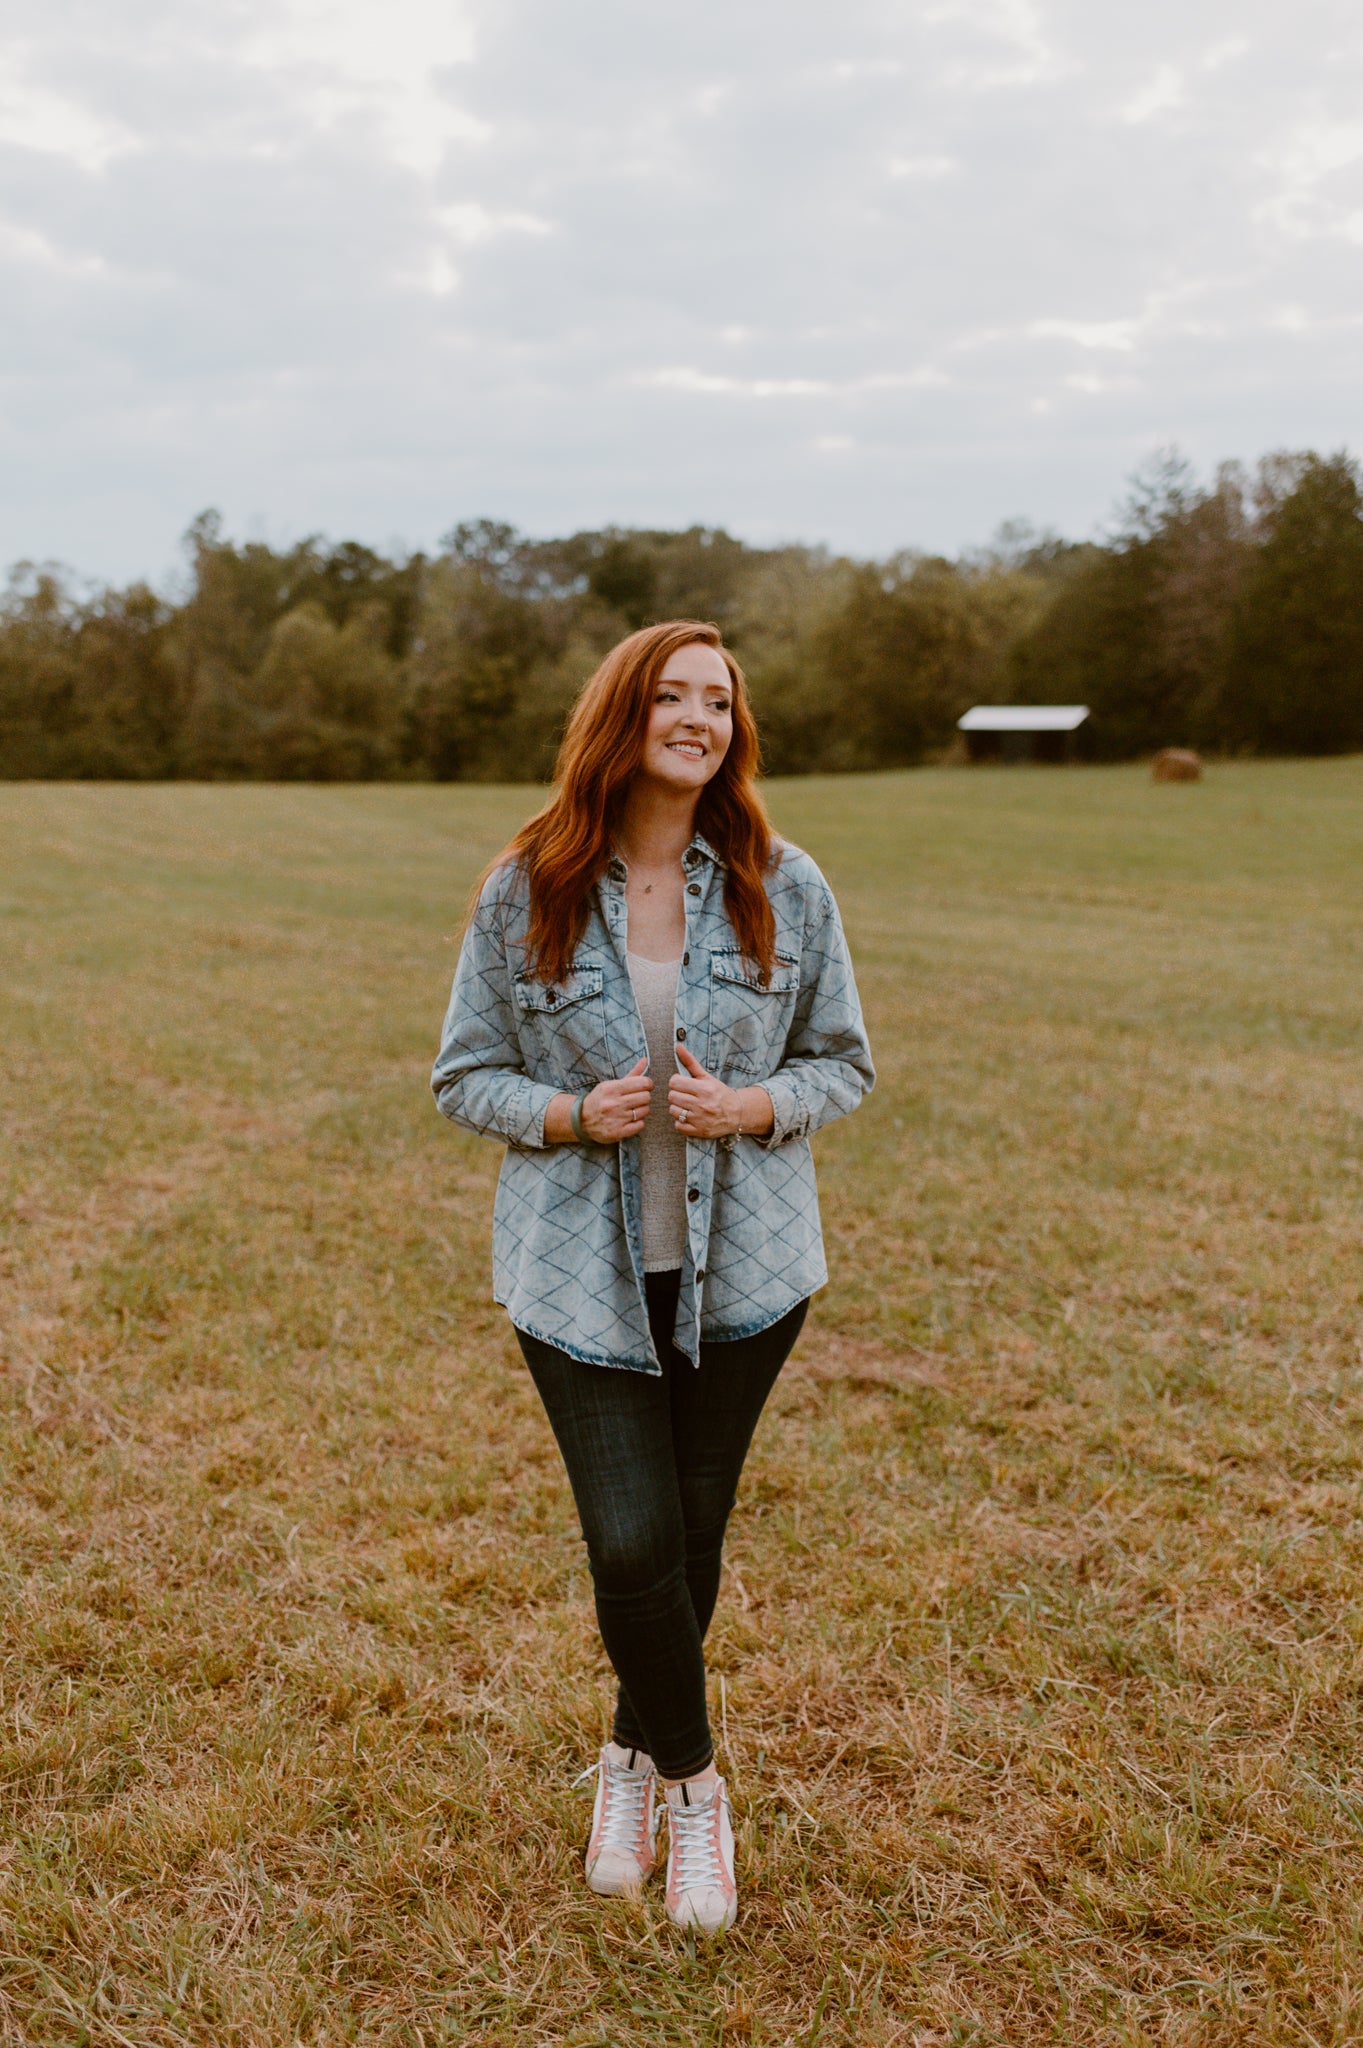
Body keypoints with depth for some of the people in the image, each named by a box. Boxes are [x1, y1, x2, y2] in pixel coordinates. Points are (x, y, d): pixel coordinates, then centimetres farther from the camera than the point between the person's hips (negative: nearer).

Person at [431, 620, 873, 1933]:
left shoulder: (785, 891, -2)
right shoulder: (523, 895, -5)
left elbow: (843, 1062, 6)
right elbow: (464, 1074, 2)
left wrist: (753, 1107, -15)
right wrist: (572, 1114, -17)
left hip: (740, 1269, 2)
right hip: (581, 1273, -1)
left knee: (693, 1532, 12)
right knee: (631, 1544, -6)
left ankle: (633, 1754, 41)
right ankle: (692, 1781, 24)